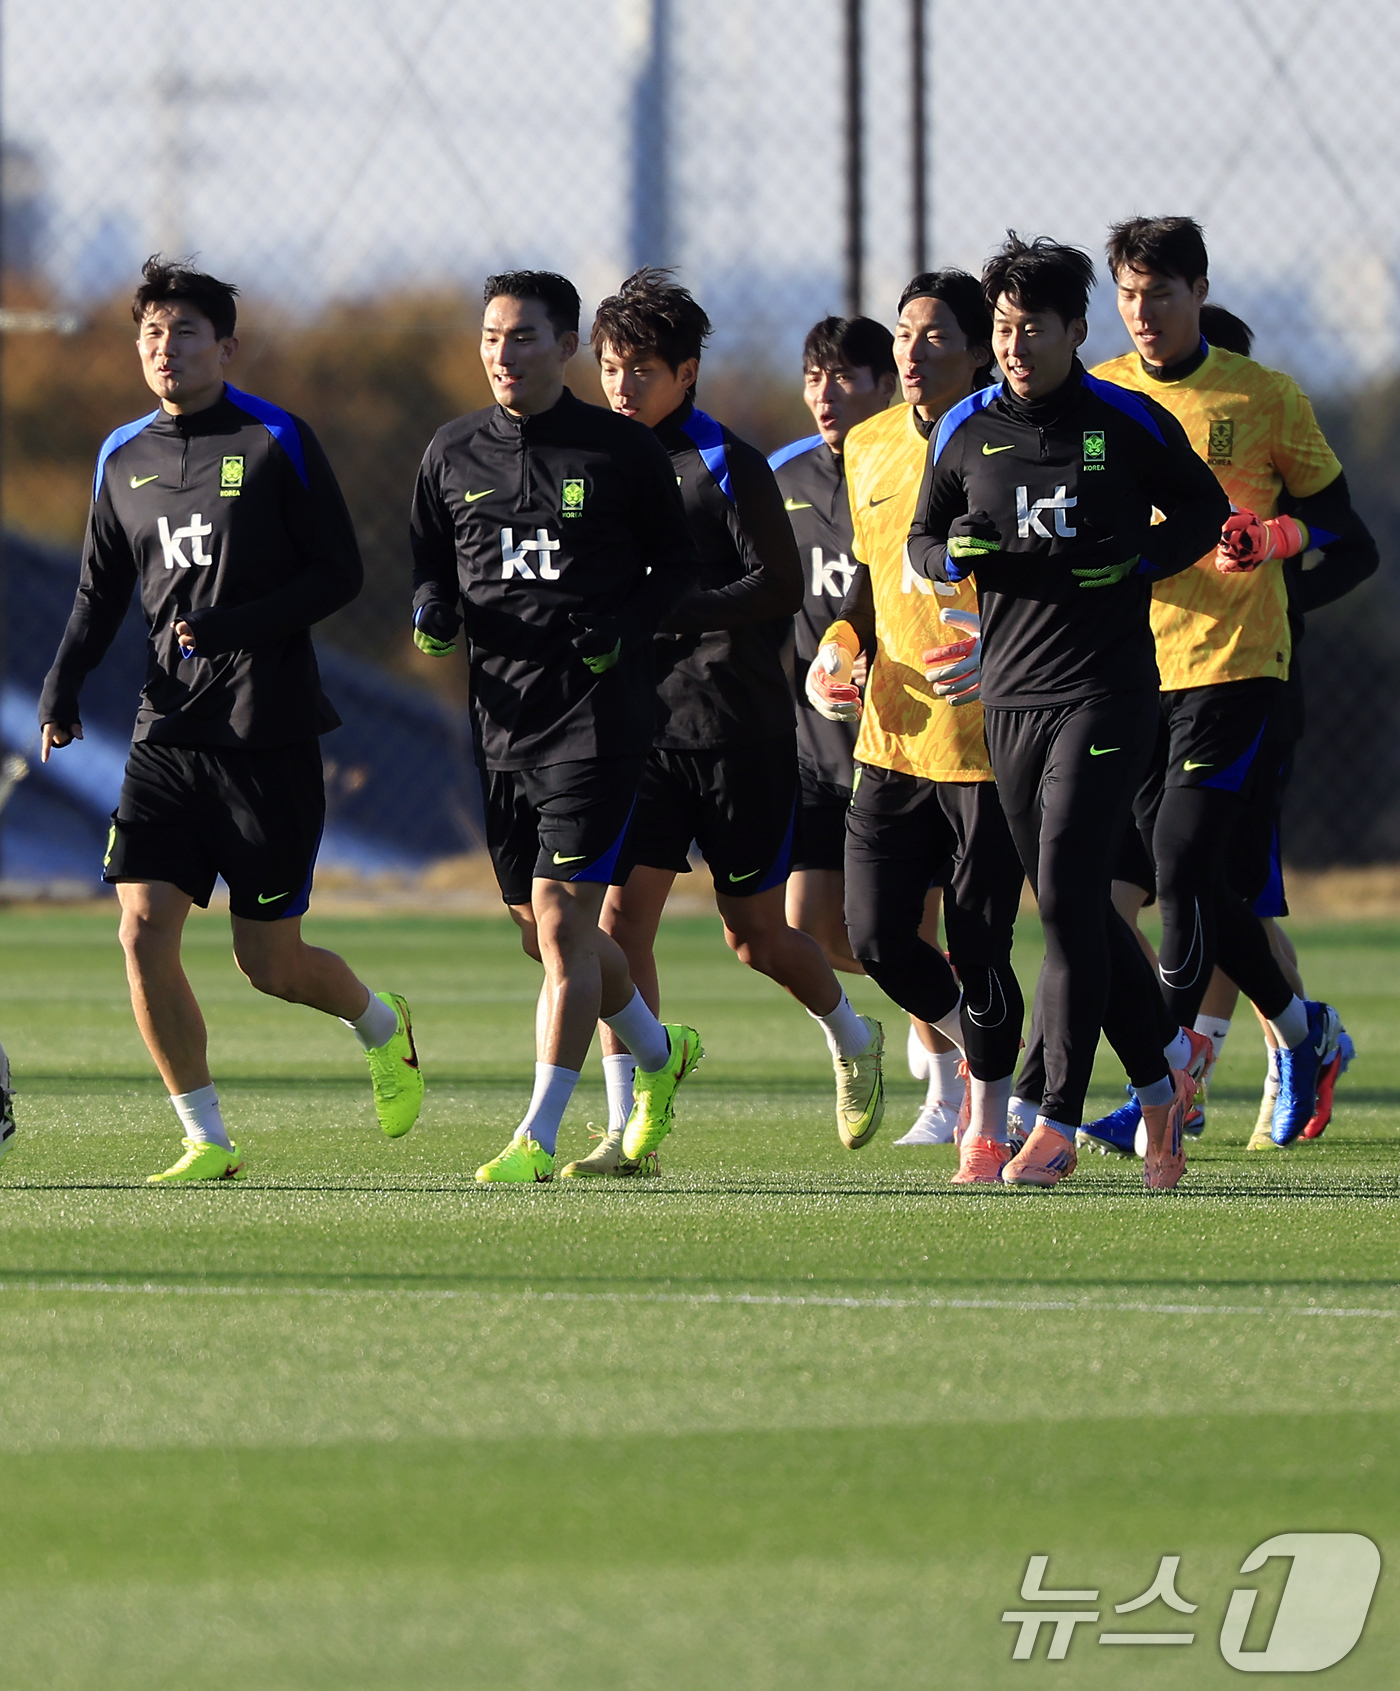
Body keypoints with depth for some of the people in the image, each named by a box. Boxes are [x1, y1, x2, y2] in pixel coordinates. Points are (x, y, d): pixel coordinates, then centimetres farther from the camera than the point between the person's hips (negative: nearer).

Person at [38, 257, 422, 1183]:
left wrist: (231, 628, -18)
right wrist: (63, 687, 3)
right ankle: (207, 1142, 0)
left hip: (268, 735, -4)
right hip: (167, 734, 5)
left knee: (270, 960, 1)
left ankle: (383, 1025, 35)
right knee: (145, 931, -10)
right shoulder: (123, 460, 10)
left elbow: (339, 575, -6)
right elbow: (102, 593, 19)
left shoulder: (277, 443, -5)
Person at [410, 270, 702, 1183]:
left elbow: (678, 562, 6)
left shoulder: (624, 451, -3)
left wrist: (627, 628, -11)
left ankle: (537, 1138, -10)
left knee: (562, 920, -12)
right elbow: (431, 562, 18)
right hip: (500, 718, 5)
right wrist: (433, 609, -4)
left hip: (596, 713, -5)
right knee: (546, 930, 12)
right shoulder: (452, 453, 8)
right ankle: (660, 1054, 38)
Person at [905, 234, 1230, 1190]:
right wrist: (956, 552, -7)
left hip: (1107, 689, -5)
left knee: (1067, 896, -14)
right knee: (1072, 906, 9)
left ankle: (1058, 1124, -12)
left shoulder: (1128, 423, -4)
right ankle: (1163, 1066, 30)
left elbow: (1203, 508, 8)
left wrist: (1137, 565, -8)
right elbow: (923, 540, 17)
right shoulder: (965, 430, 6)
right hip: (1010, 695, 5)